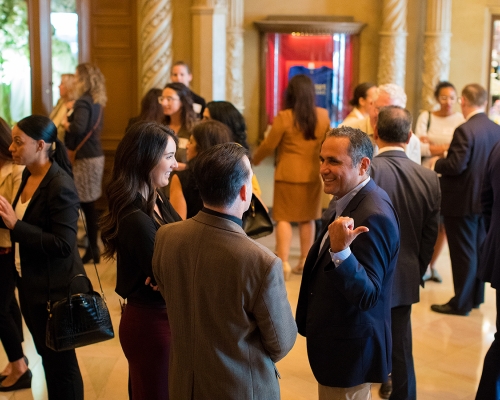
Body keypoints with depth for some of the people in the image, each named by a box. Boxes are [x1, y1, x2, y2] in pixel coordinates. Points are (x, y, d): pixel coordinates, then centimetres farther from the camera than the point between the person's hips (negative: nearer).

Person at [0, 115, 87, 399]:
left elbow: (63, 245, -27)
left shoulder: (60, 186, -23)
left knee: (61, 360, 7)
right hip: (31, 283, 9)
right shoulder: (29, 176, 4)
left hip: (55, 290, -9)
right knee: (47, 355, 22)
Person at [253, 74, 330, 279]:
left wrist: (255, 159, 11)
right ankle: (305, 260, 20)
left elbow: (269, 145, -7)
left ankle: (283, 262, -6)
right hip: (312, 174, 4)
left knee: (284, 217, 1)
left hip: (288, 174, -4)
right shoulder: (323, 116, -1)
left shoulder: (284, 117, -13)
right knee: (308, 218, 14)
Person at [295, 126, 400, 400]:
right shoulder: (352, 201, 4)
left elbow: (367, 295, -31)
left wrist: (340, 250, -43)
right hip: (336, 340, 10)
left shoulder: (373, 215, -26)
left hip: (350, 347, -10)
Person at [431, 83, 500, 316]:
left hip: (462, 201, -7)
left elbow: (455, 166, -24)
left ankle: (462, 303, 8)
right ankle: (476, 296, 29)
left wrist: (437, 164, -6)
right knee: (479, 250, 17)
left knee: (463, 253, 0)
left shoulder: (465, 130, -21)